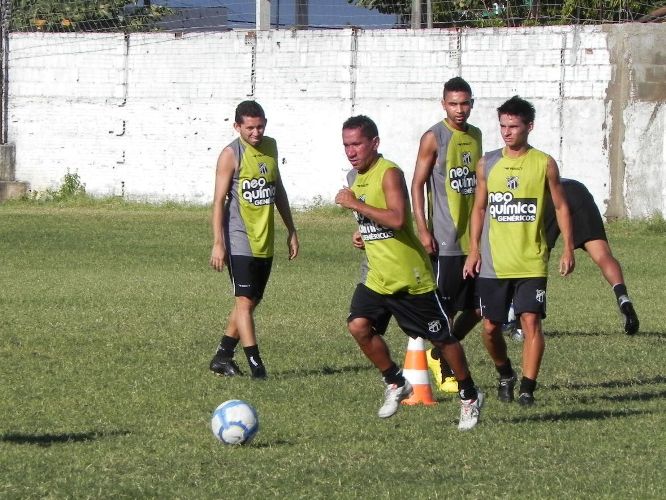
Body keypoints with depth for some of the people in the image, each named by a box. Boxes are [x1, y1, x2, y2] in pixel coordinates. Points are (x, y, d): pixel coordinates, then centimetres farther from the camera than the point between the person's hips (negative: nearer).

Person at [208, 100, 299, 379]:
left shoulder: (270, 147, 10)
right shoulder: (231, 155, -10)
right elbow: (219, 200, -12)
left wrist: (291, 230, 23)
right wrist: (218, 243, -18)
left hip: (264, 240, 7)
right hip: (239, 240, -7)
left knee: (250, 301, 11)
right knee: (245, 301, -12)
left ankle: (222, 358, 20)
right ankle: (255, 364, -17)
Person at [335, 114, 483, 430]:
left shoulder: (389, 173, -18)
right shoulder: (354, 177, 9)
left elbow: (397, 218, -32)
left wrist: (355, 204, -28)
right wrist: (363, 233, 6)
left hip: (410, 275, -7)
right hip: (377, 276, 7)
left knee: (441, 338, 4)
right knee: (359, 325, -14)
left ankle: (469, 396, 22)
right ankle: (395, 384, 5)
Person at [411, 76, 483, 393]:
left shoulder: (475, 136, 13)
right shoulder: (434, 138, -7)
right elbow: (417, 184, -8)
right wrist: (422, 230, -14)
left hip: (475, 237, 6)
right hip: (445, 241, -6)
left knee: (477, 308, 7)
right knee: (445, 307, -1)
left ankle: (442, 352, 26)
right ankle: (444, 369, 12)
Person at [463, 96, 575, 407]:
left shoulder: (544, 164, 0)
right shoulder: (487, 164, 6)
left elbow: (561, 207, 5)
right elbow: (479, 208, 13)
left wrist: (568, 249, -2)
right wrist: (474, 250, 6)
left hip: (531, 262, -2)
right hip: (493, 263, 3)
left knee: (531, 321, -12)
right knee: (491, 326, 6)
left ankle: (527, 387, -8)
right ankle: (505, 375, 30)